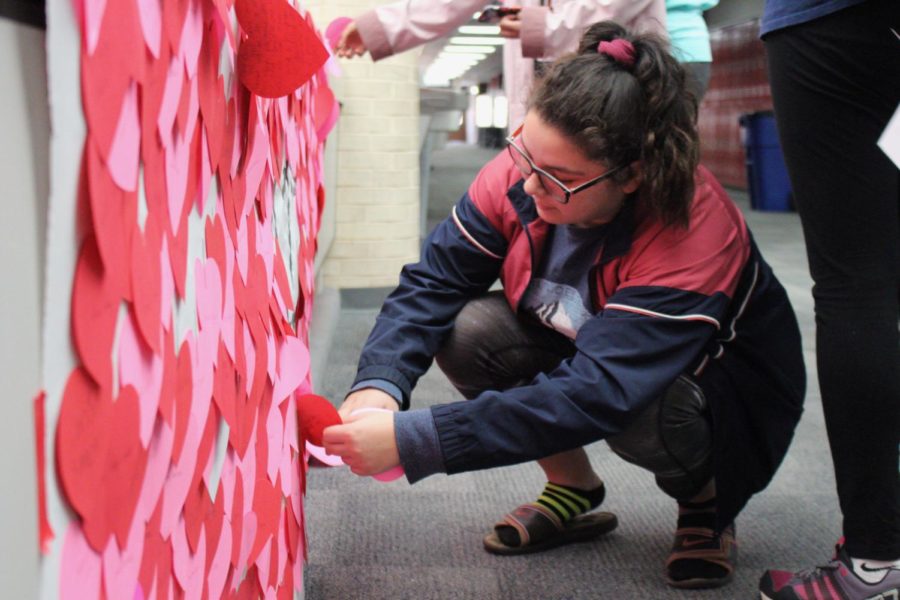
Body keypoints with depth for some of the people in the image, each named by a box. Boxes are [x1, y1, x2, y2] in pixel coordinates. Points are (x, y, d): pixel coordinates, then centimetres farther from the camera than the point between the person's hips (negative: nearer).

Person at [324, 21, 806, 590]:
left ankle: (706, 504, -2)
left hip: (730, 399, -5)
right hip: (581, 348, 5)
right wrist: (378, 388, -40)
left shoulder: (694, 233, -37)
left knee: (639, 411, -39)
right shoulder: (520, 174, -22)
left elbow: (594, 396, -46)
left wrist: (410, 441, -52)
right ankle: (575, 489, 1)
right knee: (465, 328, -21)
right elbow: (431, 283, -19)